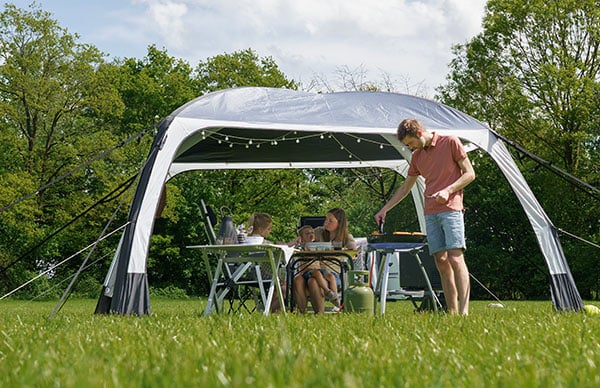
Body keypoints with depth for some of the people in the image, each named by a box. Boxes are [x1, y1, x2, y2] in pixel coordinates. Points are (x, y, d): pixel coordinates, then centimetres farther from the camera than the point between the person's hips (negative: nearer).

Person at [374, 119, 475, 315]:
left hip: (450, 209, -6)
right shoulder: (417, 156, 18)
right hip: (430, 214, 6)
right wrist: (384, 209, 21)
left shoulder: (451, 143, 1)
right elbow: (405, 187, 25)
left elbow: (469, 174, 0)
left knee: (455, 258, -15)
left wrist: (448, 190, -13)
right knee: (441, 262, 0)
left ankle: (464, 310, -20)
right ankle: (451, 312, -1)